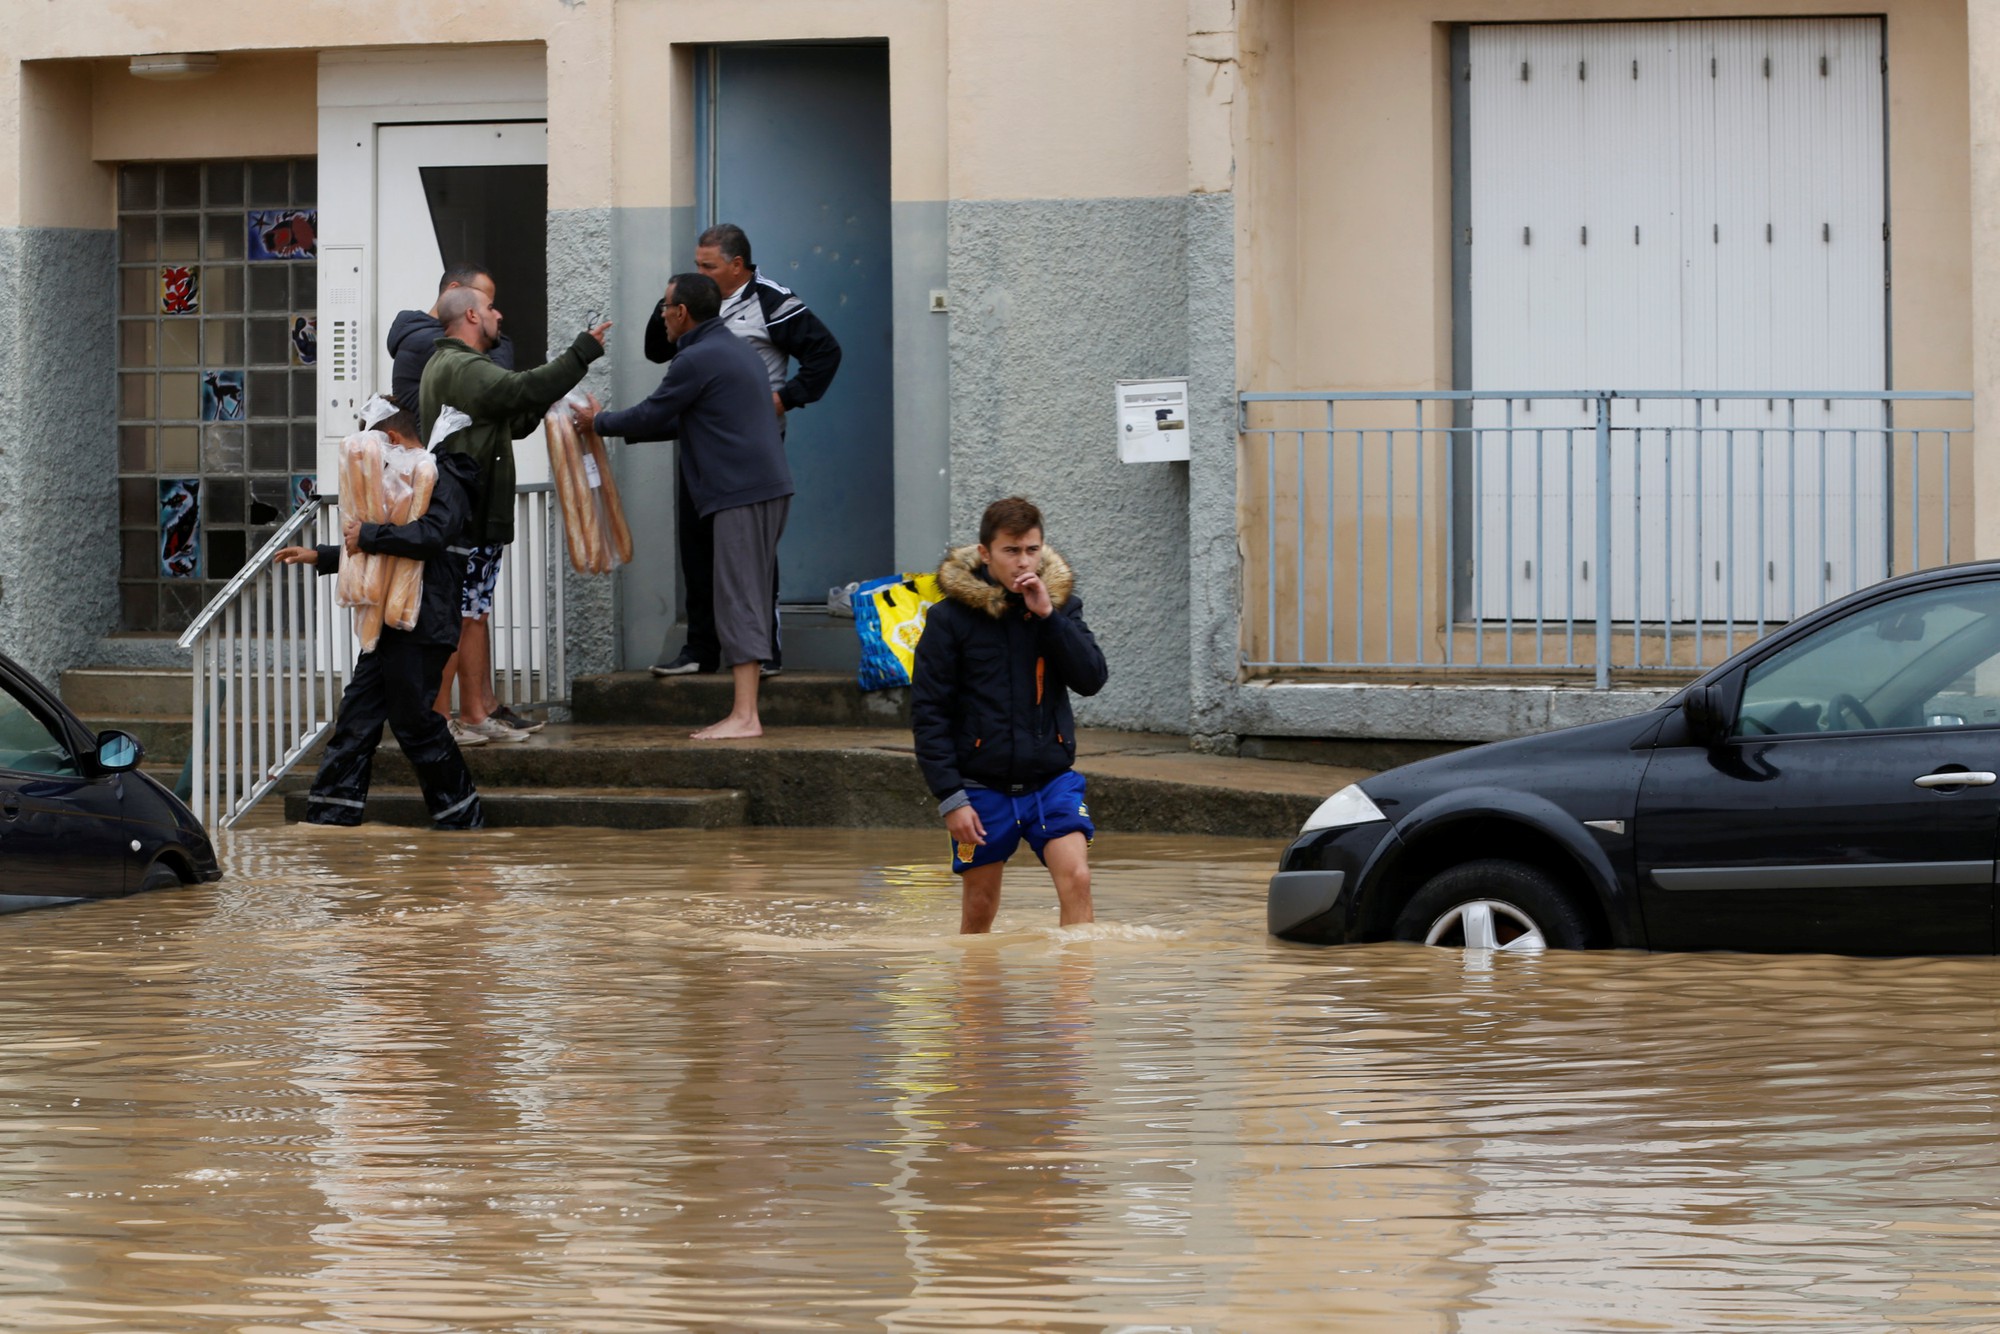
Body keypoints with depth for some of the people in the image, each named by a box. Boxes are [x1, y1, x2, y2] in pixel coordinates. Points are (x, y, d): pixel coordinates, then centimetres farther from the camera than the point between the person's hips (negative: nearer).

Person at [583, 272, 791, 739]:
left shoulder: (697, 360, -12)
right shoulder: (735, 349, 21)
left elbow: (650, 417, -5)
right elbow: (682, 422, 28)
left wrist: (601, 421, 12)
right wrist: (621, 427, 29)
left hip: (741, 491, -10)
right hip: (768, 486, 10)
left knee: (739, 600, -12)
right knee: (748, 600, 10)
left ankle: (744, 716, -16)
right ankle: (746, 712, 10)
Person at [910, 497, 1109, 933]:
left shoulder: (1061, 604, 4)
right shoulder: (951, 617, -6)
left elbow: (1093, 679, -7)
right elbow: (928, 713, -6)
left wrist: (1048, 616, -16)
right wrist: (950, 798, -12)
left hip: (1052, 779, 2)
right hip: (982, 787, -2)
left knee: (1076, 880, -17)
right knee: (979, 909, 7)